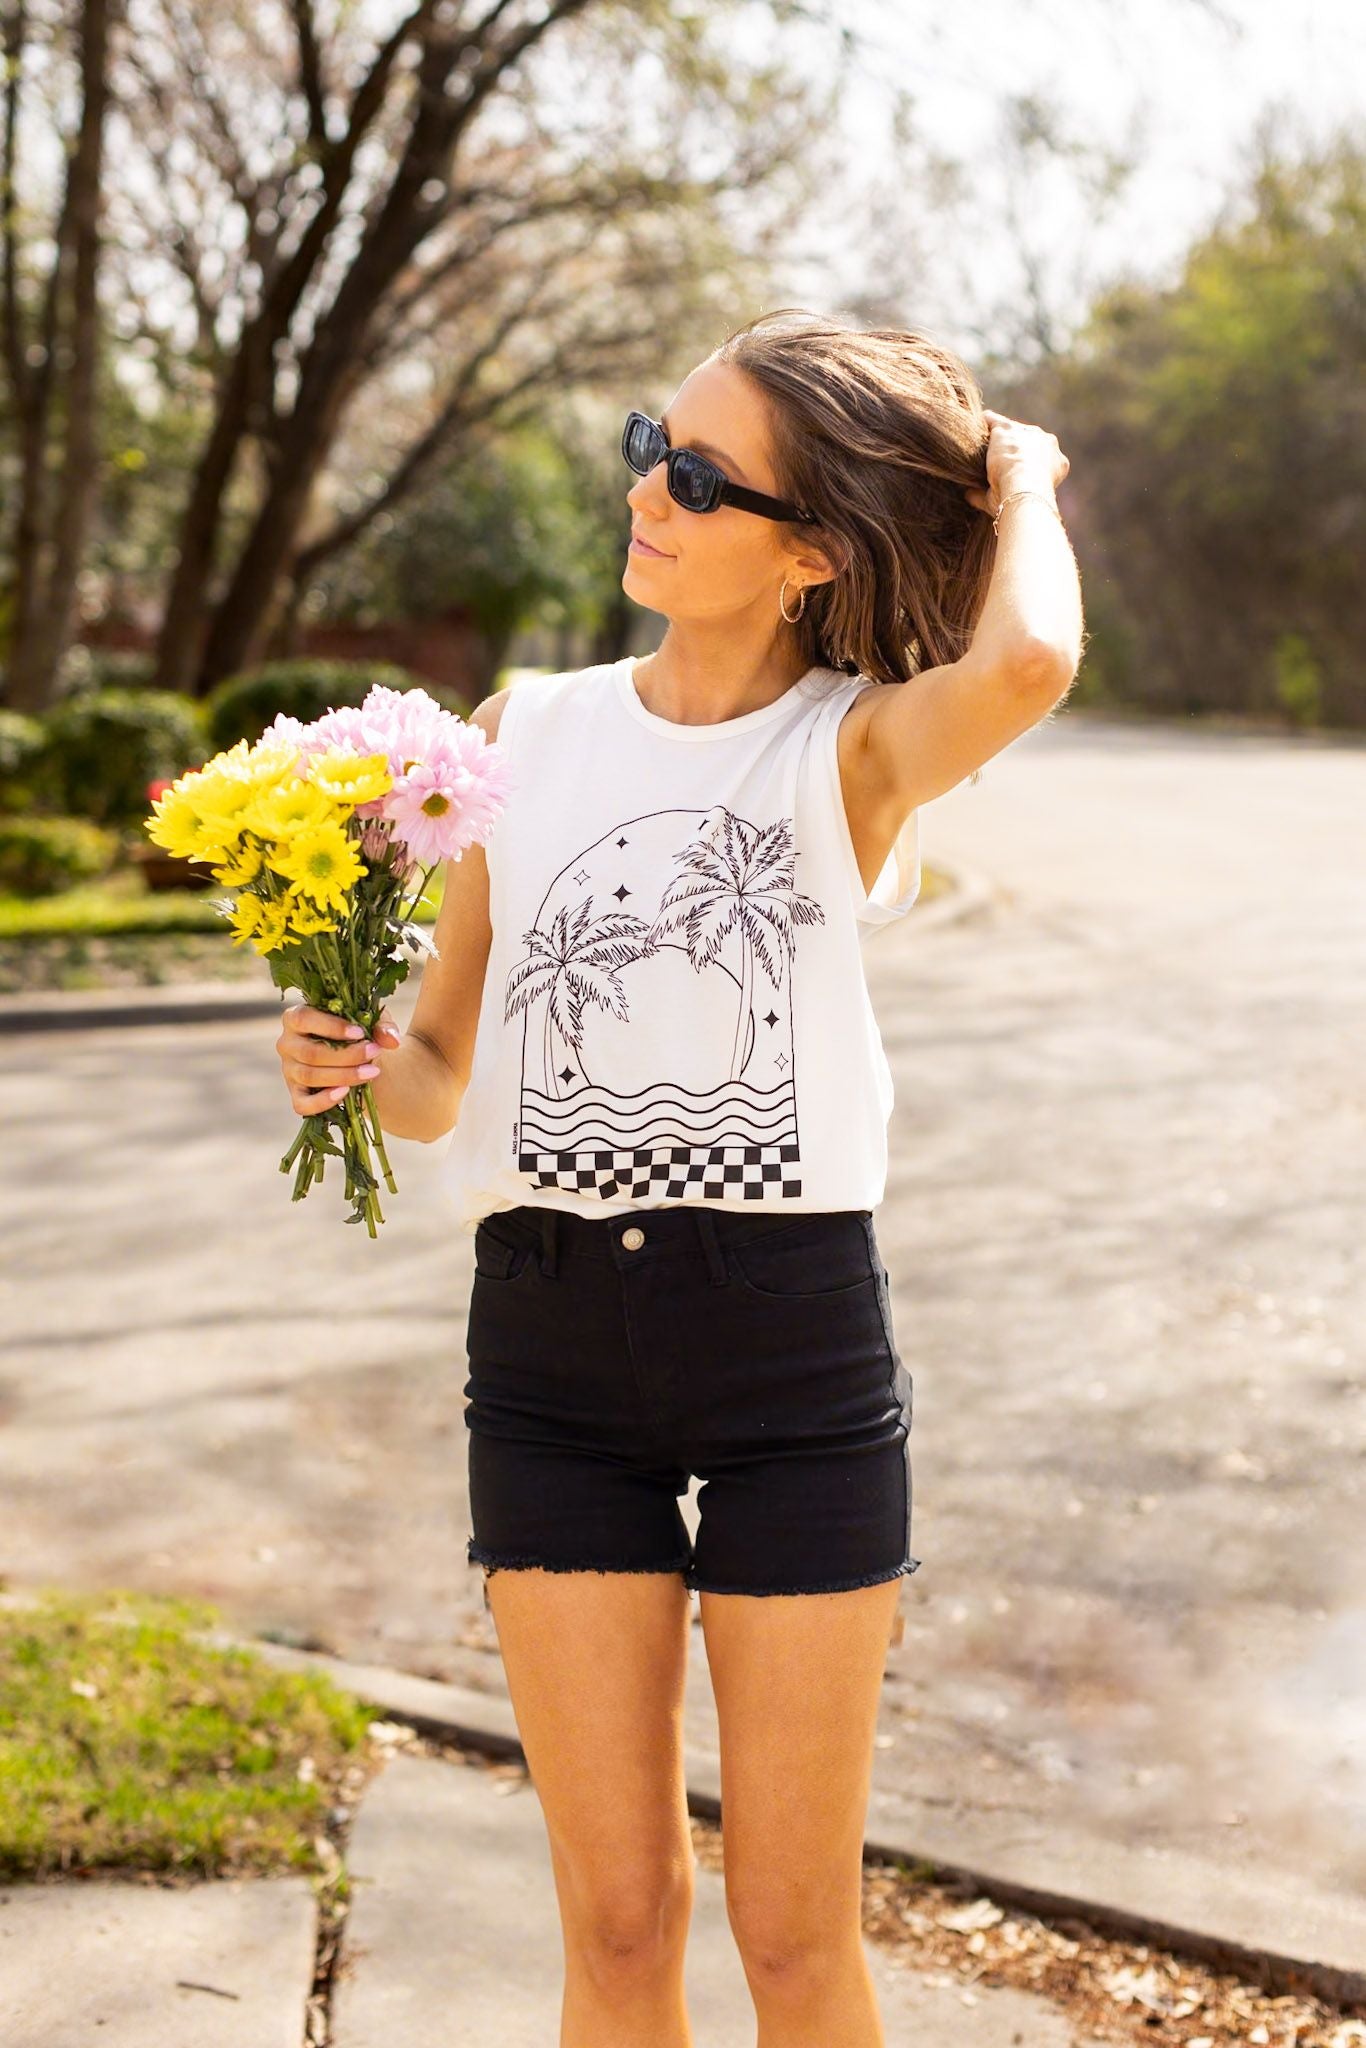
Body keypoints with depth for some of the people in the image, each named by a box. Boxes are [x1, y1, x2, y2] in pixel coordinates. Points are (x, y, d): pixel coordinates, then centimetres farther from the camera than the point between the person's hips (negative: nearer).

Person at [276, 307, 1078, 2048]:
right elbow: (439, 1082, 9)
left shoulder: (857, 746, -3)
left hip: (797, 1336, -2)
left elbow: (1028, 664, -29)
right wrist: (356, 1062, -14)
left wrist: (1019, 489, -8)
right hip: (551, 1336, 3)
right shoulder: (527, 731, 6)